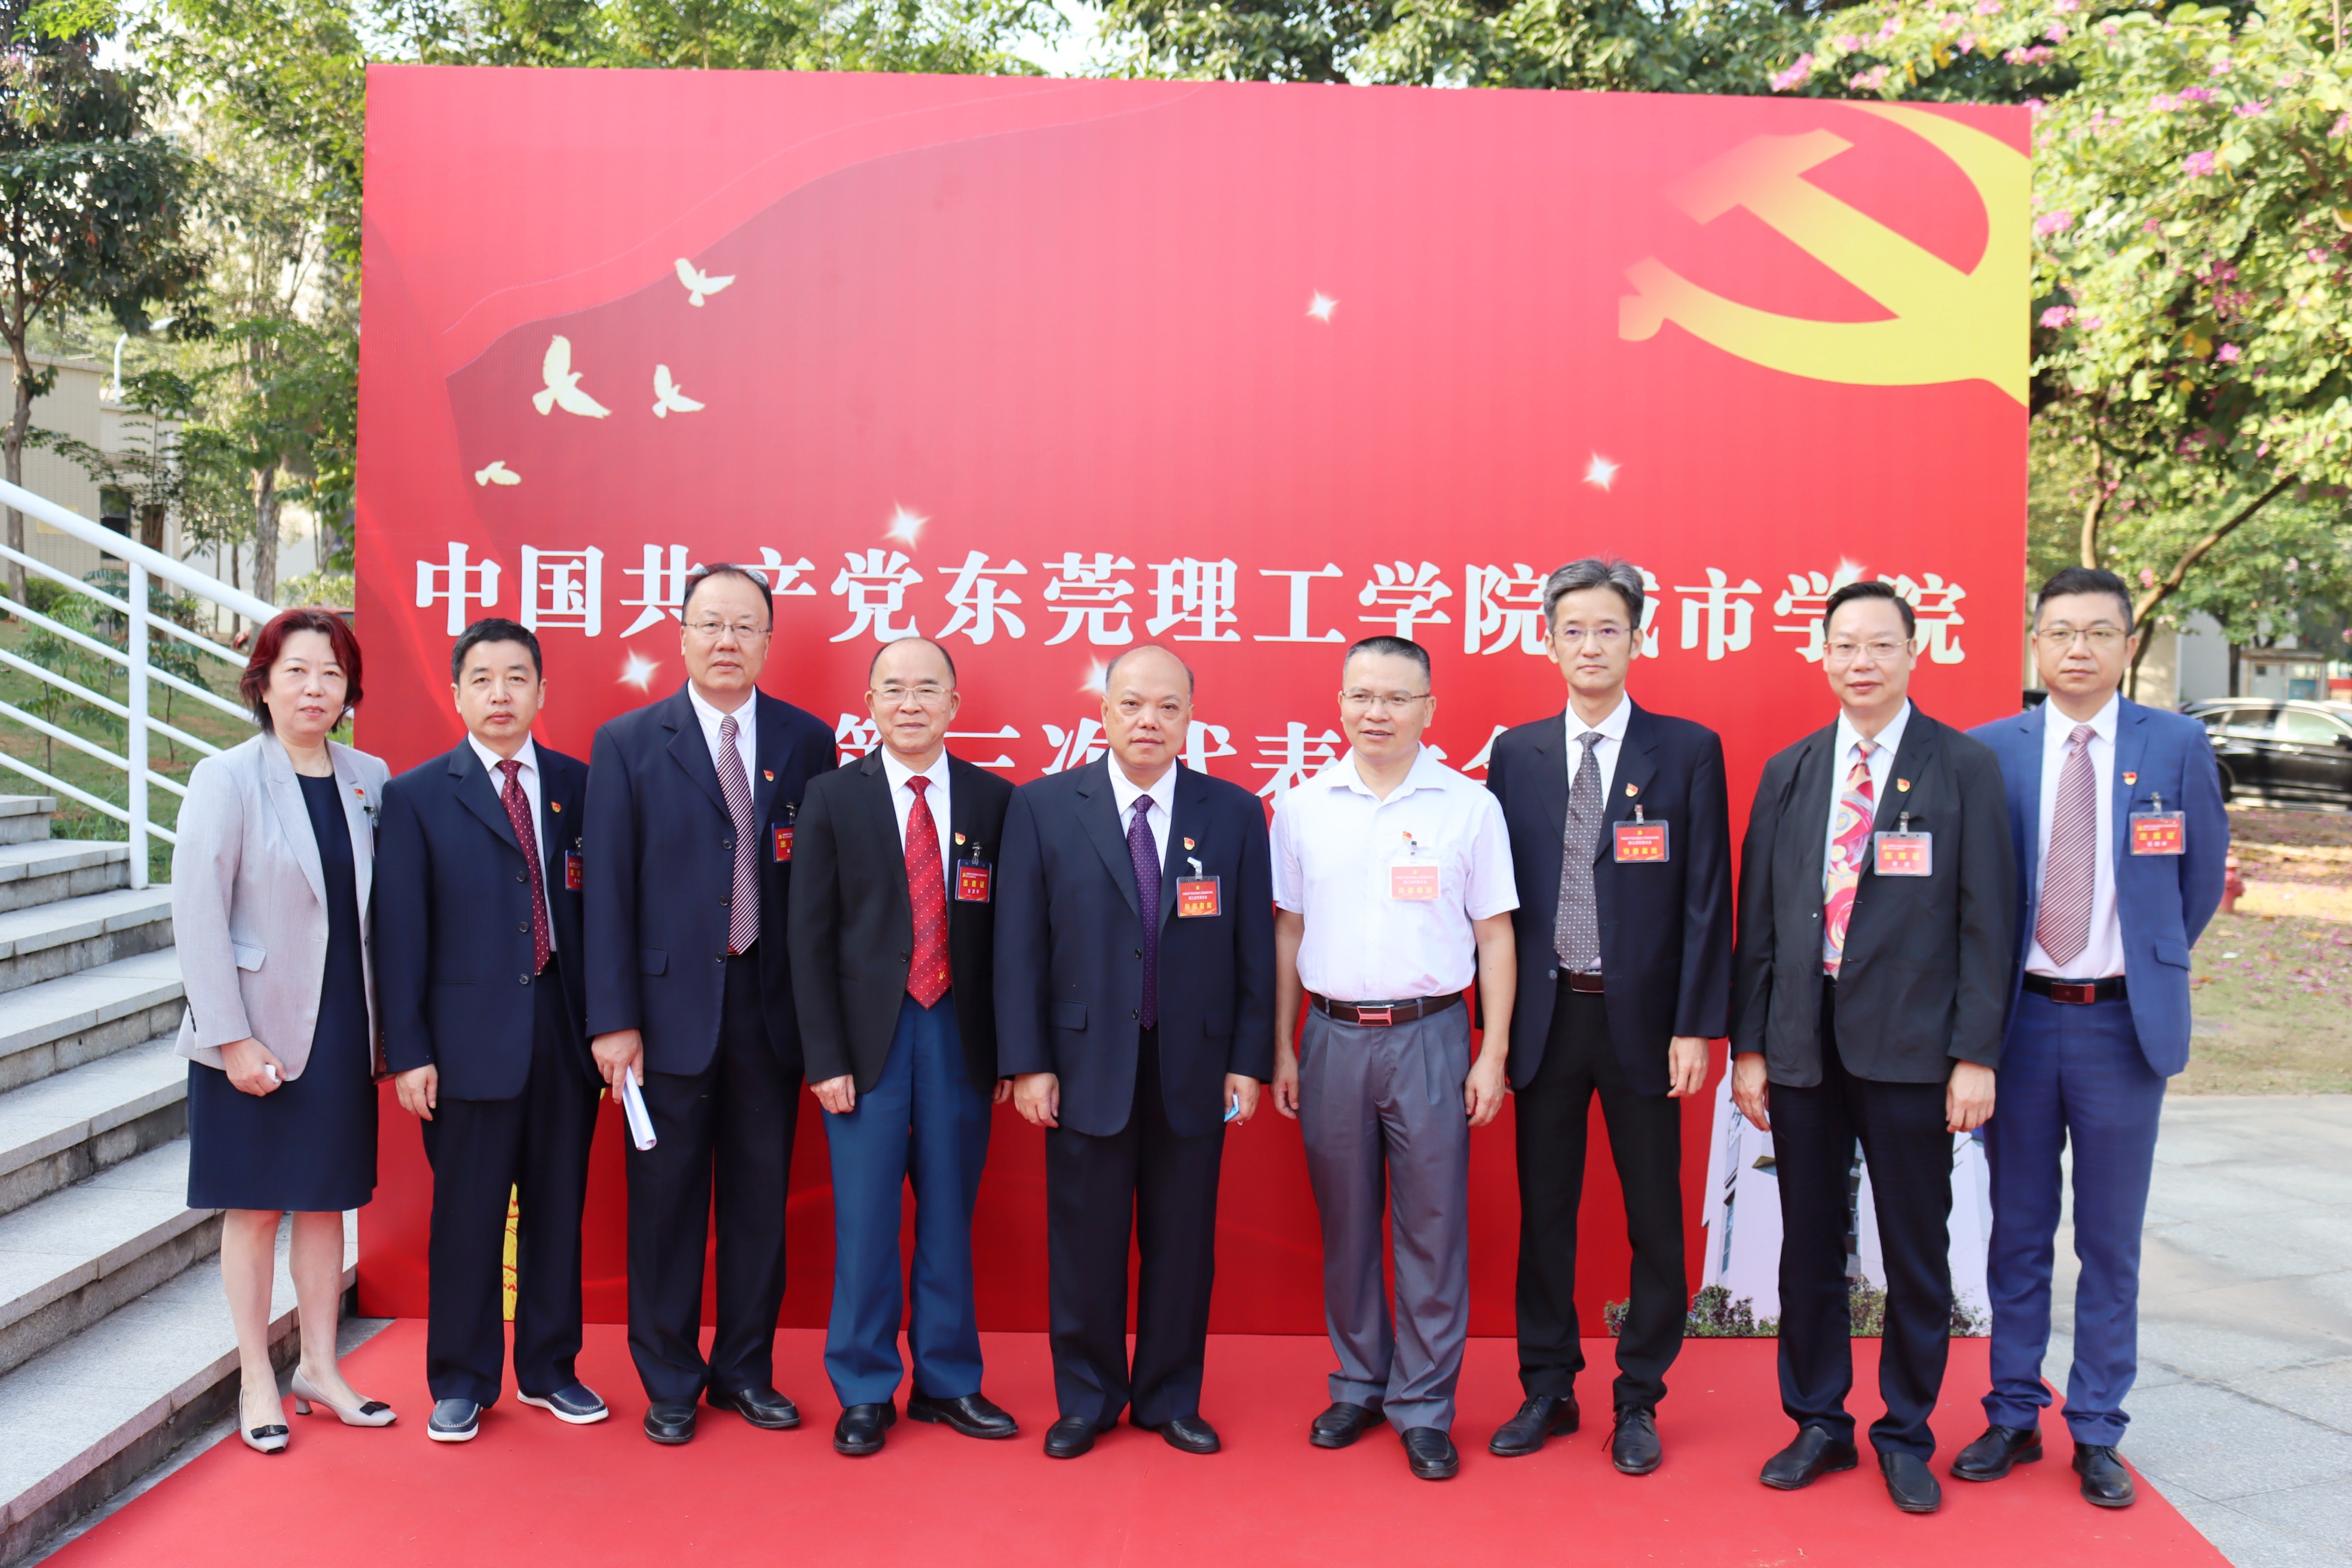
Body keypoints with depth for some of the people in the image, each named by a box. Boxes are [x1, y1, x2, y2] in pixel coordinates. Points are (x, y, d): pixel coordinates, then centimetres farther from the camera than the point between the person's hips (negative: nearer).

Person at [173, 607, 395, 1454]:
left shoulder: (369, 778, 3)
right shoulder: (226, 779, -9)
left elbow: (378, 905, 7)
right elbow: (197, 916, -11)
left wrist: (383, 1021, 4)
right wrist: (232, 1037, -14)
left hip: (342, 1026, 4)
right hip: (257, 1032, -4)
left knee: (327, 1198, 13)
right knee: (255, 1204, 8)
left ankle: (320, 1368, 26)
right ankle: (256, 1383, 21)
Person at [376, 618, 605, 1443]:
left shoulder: (579, 786, 7)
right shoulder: (416, 796, 2)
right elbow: (399, 933, -1)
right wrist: (408, 1051, -6)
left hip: (566, 1032, 2)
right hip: (470, 1039, -2)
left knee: (559, 1208, 11)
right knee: (467, 1215, 6)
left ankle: (550, 1370, 26)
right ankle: (461, 1384, 21)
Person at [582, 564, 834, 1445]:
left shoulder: (807, 743, 4)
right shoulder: (628, 743, 0)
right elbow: (607, 889, -3)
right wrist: (613, 1018, -8)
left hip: (771, 1005, 2)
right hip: (670, 1006, -1)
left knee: (760, 1195, 11)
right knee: (666, 1199, 7)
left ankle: (745, 1372, 27)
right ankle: (669, 1384, 23)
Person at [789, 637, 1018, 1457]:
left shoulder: (994, 801, 3)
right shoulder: (832, 798, 0)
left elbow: (1006, 933, 4)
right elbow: (811, 937, -2)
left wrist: (1009, 1048, 2)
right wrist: (825, 1056, -7)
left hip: (961, 1037, 2)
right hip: (868, 1039, -1)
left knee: (949, 1217, 11)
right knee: (864, 1223, 4)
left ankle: (947, 1382, 25)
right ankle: (864, 1393, 19)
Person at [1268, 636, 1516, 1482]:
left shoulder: (1470, 806, -2)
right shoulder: (1302, 807, 4)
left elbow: (1494, 937, 1)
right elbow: (1288, 933, 9)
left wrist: (1493, 1054, -3)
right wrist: (1281, 1049, 7)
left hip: (1429, 1038, -2)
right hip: (1333, 1037, 2)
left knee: (1432, 1228, 3)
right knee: (1344, 1224, 12)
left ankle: (1424, 1407, 16)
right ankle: (1359, 1386, 28)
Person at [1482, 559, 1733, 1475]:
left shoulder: (1688, 751, 0)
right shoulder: (1516, 755, 6)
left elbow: (1706, 898, -3)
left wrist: (1696, 1026, -9)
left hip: (1643, 1018, -2)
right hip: (1544, 1016, 2)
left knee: (1655, 1218, 7)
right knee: (1543, 1211, 10)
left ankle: (1639, 1399, 22)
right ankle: (1548, 1389, 25)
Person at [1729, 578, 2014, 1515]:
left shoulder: (1965, 768, 0)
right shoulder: (1787, 774, 8)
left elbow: (1987, 921, -3)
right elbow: (1758, 918, 8)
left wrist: (1976, 1054, -9)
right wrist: (1747, 1045, 3)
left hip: (1909, 1044, -2)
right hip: (1802, 1044, 3)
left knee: (1916, 1253, 8)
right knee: (1809, 1247, 12)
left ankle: (1906, 1437, 25)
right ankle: (1818, 1425, 27)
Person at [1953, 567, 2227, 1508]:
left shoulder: (2178, 746, -2)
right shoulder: (1988, 751, -1)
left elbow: (2202, 877, 9)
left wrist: (2153, 961, 12)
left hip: (2124, 1023, 0)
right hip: (2019, 1014, 1)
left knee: (2111, 1243, 9)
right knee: (2017, 1235, 11)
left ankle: (2097, 1435, 22)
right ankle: (2013, 1418, 24)